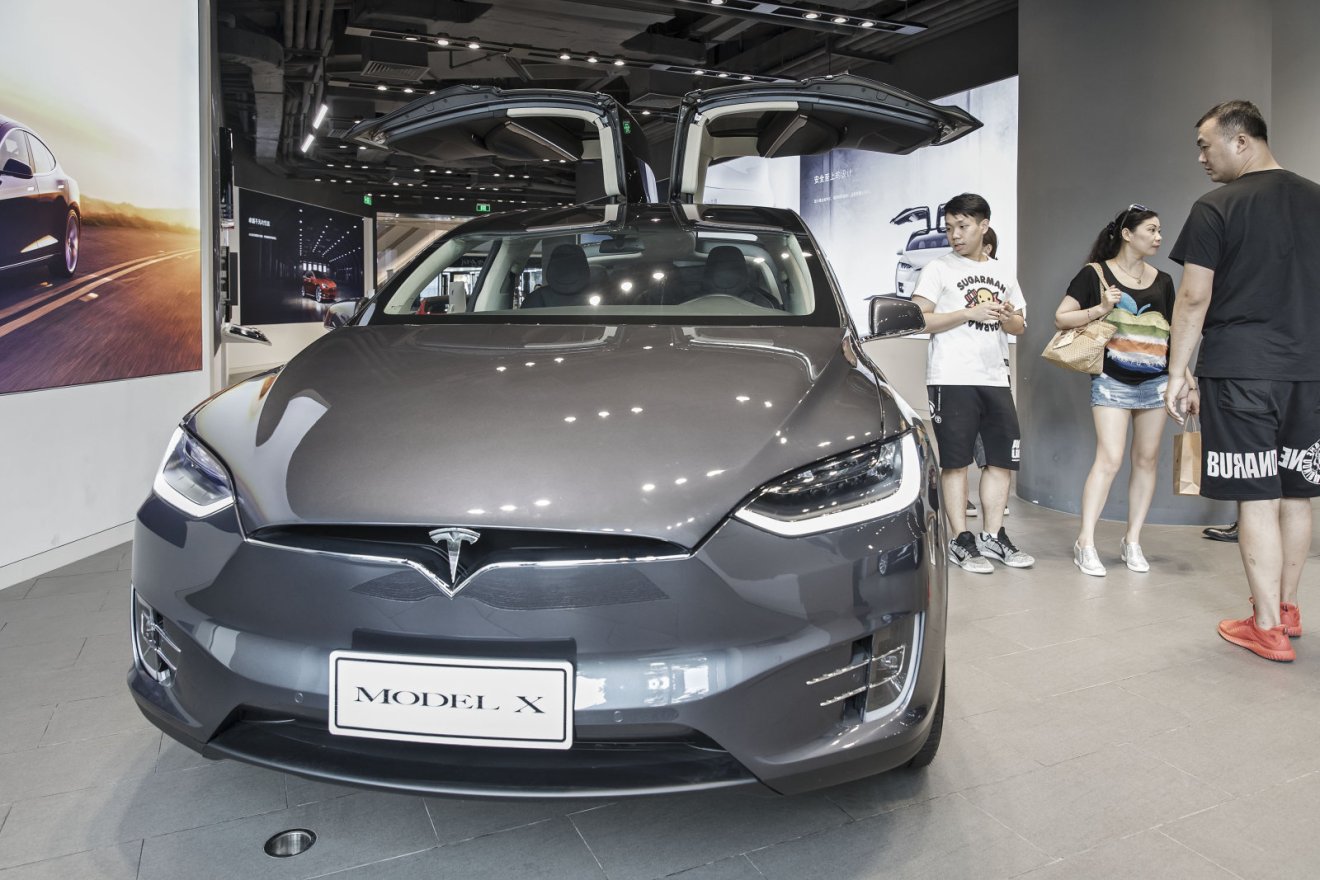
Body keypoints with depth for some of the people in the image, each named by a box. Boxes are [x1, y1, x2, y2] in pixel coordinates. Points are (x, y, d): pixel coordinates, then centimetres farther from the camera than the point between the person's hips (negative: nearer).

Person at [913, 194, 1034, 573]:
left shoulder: (1002, 274, 18)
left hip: (995, 378, 6)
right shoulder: (939, 268, 2)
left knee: (1003, 458, 6)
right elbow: (919, 320, -8)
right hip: (952, 379, -5)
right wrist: (971, 313, -13)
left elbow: (1020, 326, 22)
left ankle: (993, 535, 17)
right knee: (956, 461, -3)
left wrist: (1008, 317, -2)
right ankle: (961, 541, 3)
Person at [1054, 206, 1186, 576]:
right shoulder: (1095, 273, -1)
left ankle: (1132, 541, 15)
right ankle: (1085, 543, -7)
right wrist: (1100, 309, -16)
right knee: (1109, 459, -12)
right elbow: (1061, 318, -3)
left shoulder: (1162, 281, 12)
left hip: (1155, 382, 5)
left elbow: (1173, 334, 17)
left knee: (1147, 460, 6)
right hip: (1112, 380, -5)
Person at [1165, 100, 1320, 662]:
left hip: (1239, 369, -6)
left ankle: (1268, 628, 5)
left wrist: (1177, 372, -3)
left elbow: (1194, 299, -9)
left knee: (1257, 499, -2)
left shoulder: (1216, 208, -6)